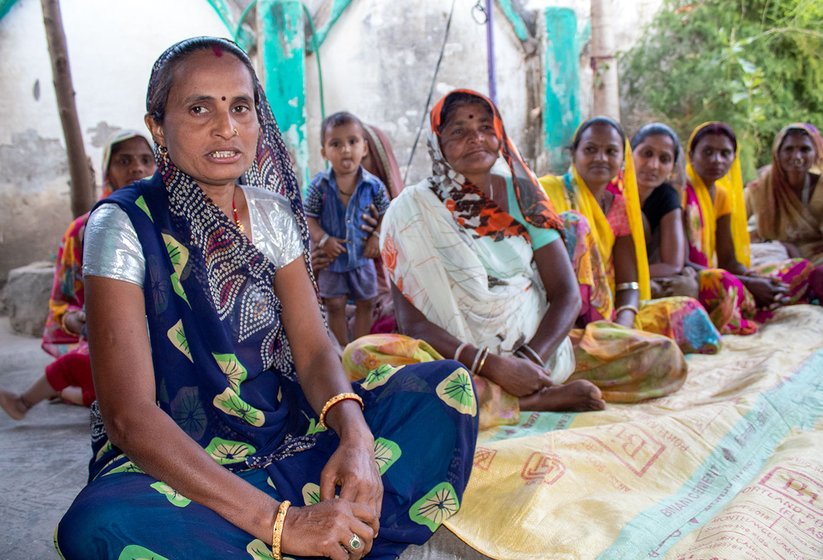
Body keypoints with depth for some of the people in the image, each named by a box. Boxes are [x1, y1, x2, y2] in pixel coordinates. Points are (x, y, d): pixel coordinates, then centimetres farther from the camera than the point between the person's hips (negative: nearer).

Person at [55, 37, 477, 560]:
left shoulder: (271, 211, 2)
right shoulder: (124, 226, -15)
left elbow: (314, 350, -2)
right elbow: (129, 416, -23)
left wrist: (356, 437, -25)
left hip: (284, 429, 5)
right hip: (174, 457, -4)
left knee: (450, 387, -9)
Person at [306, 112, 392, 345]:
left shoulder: (373, 185, -11)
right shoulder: (319, 185, -14)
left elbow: (385, 214, 1)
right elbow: (309, 217, -8)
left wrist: (376, 237, -12)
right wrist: (323, 239, -21)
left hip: (362, 256, 1)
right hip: (331, 256, -1)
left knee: (366, 304, 13)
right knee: (335, 306, 10)